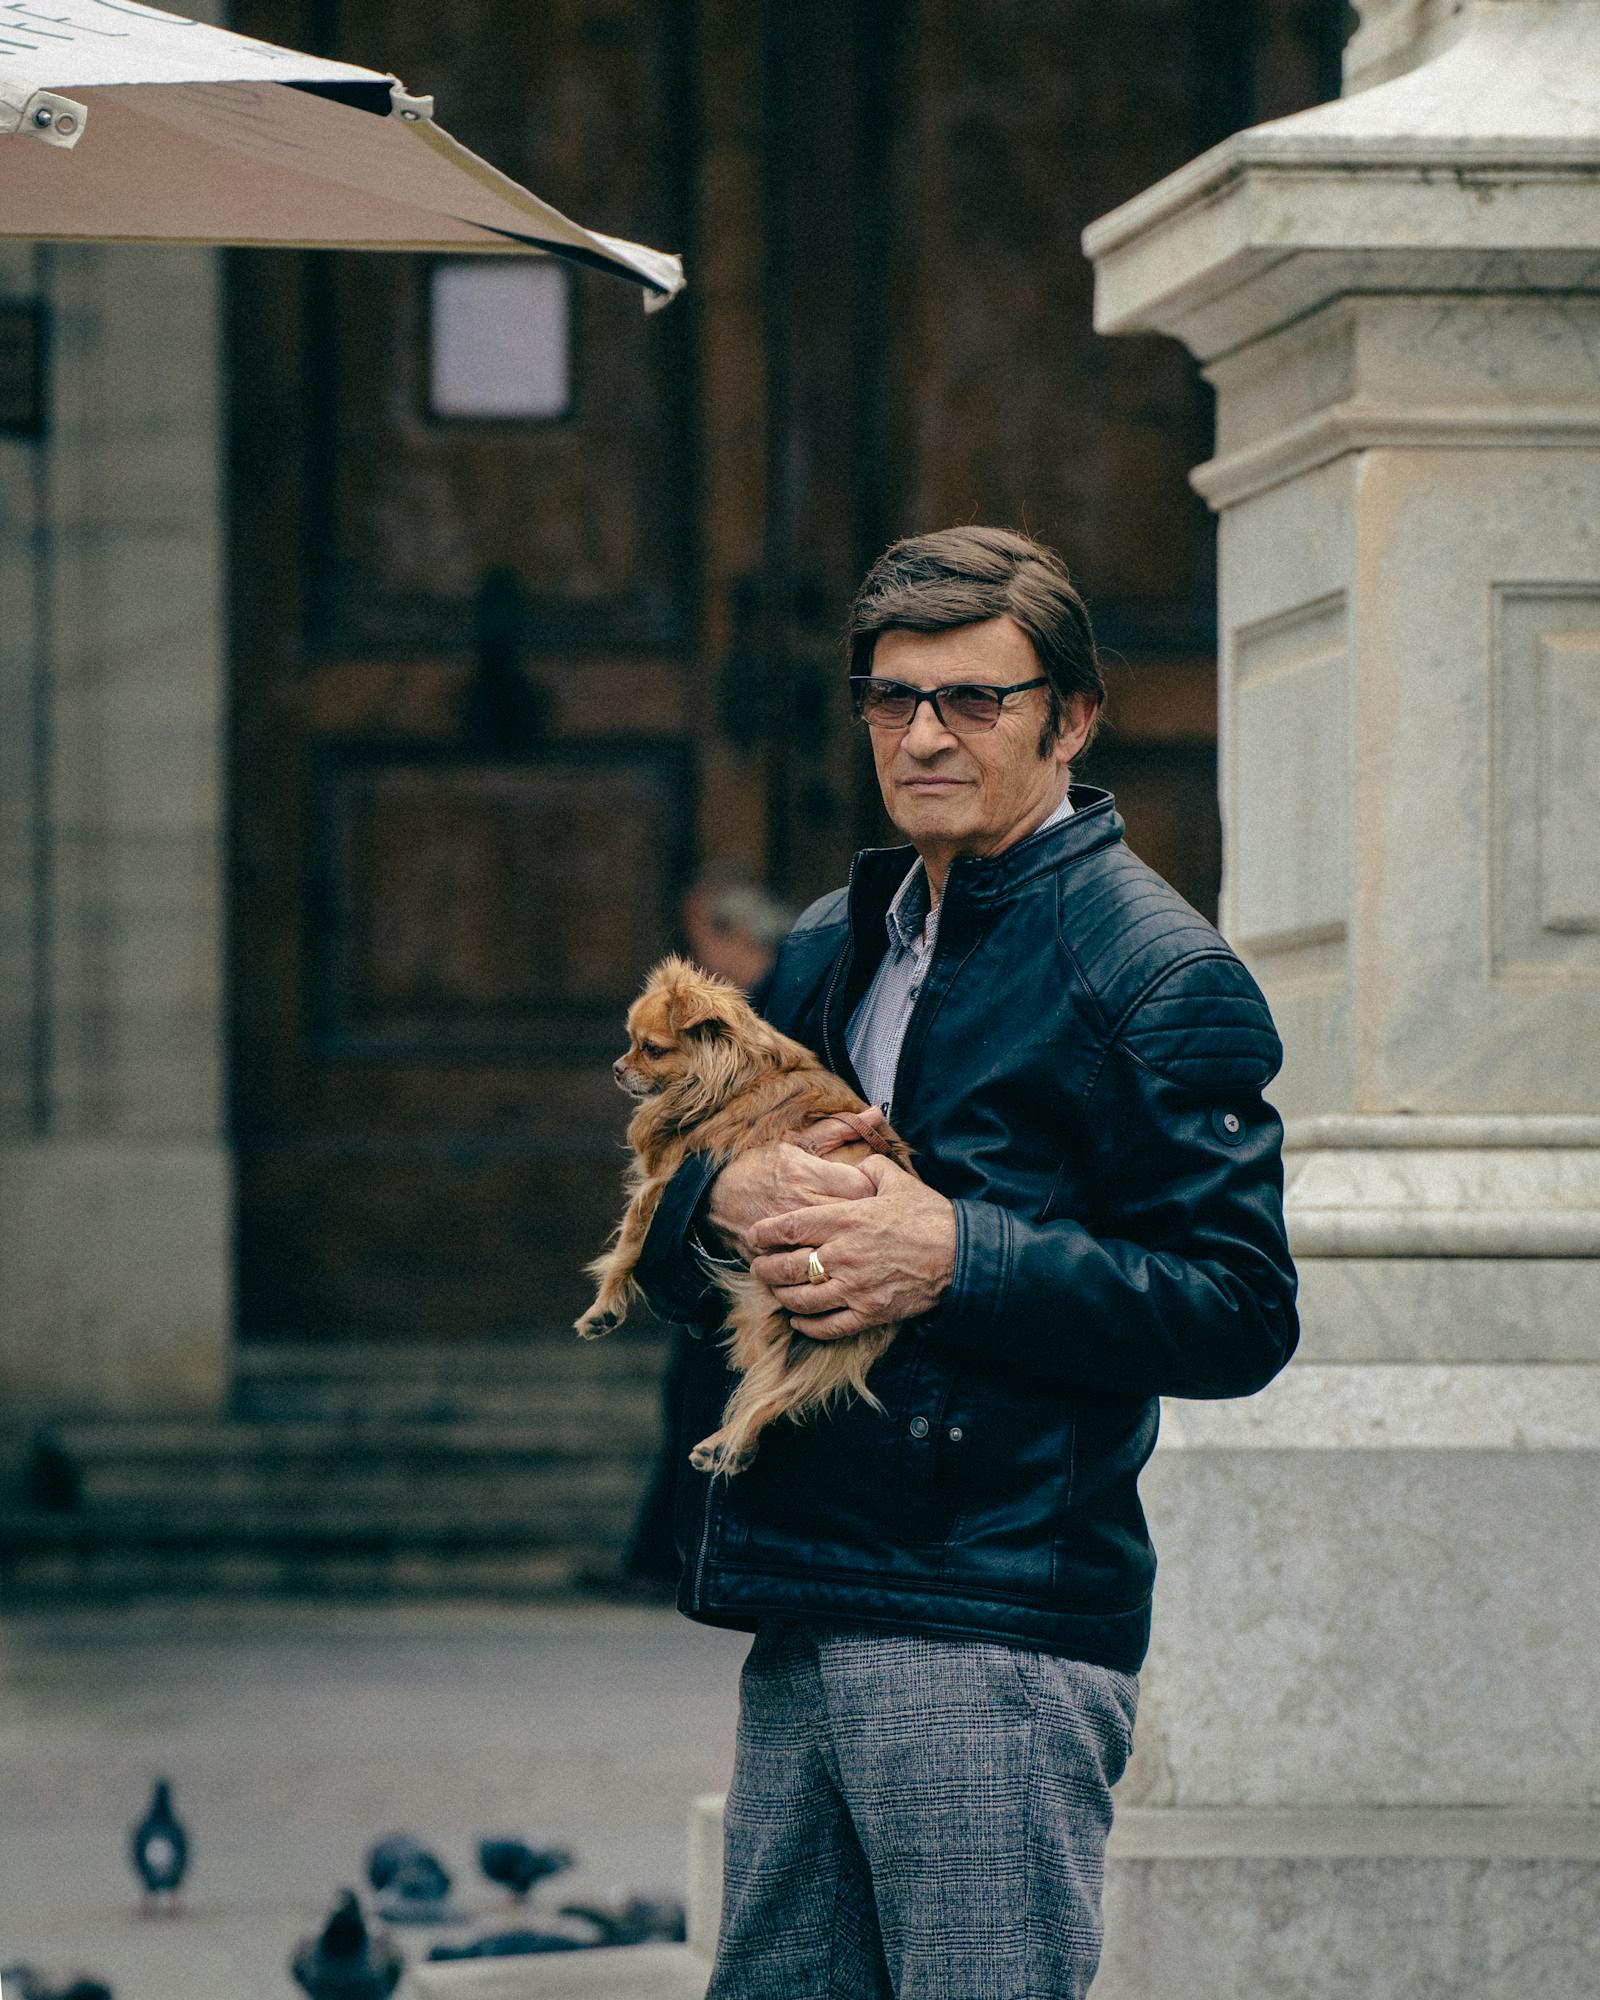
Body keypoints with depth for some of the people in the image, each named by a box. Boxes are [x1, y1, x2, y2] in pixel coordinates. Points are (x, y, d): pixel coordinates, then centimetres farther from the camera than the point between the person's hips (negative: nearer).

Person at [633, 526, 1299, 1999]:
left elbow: (1240, 1316, -11)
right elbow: (663, 1252, 21)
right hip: (803, 1620, 8)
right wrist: (724, 1201, -3)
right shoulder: (831, 951, 19)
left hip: (1001, 1629, -7)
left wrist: (955, 1256, -18)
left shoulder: (1155, 972, -5)